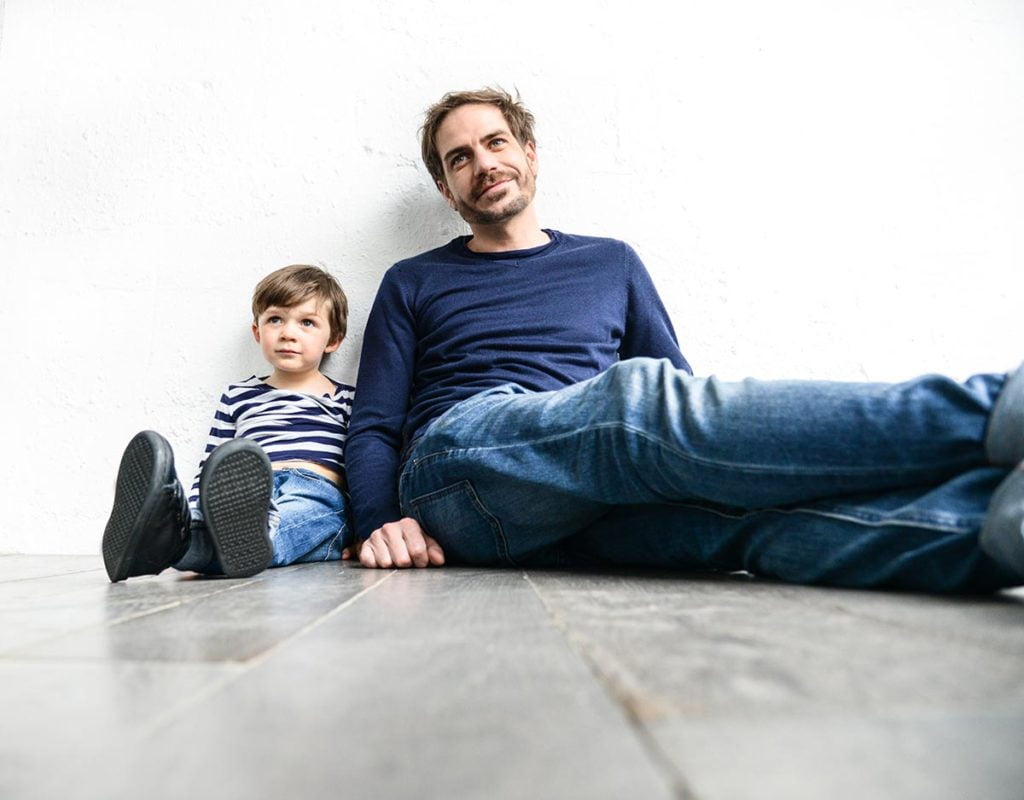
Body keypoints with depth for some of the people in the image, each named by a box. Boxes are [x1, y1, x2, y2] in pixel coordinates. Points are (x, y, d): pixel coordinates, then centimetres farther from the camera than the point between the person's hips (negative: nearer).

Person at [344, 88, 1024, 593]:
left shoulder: (612, 264, 22)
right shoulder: (412, 285, 19)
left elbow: (681, 393, 15)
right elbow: (374, 427, 13)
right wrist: (382, 524, -8)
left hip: (596, 505, 2)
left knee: (740, 503, -32)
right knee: (639, 394, -32)